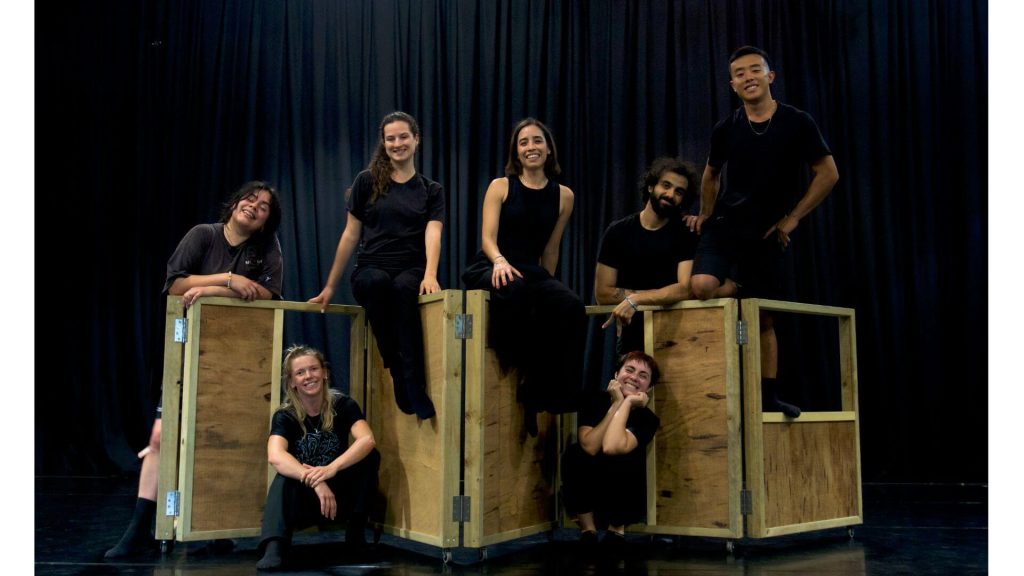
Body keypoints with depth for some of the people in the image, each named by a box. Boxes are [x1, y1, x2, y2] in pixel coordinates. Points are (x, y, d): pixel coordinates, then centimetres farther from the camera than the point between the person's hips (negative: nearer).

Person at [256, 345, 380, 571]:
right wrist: (315, 481, -45)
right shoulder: (284, 416, -10)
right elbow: (276, 457, -30)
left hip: (340, 492, 1)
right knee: (284, 477, -31)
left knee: (370, 456, -24)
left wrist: (331, 469, -43)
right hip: (304, 497, 0)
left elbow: (367, 440, -27)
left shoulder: (343, 405, -8)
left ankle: (356, 529, -14)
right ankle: (273, 548, -48)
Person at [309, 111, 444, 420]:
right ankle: (397, 371, -29)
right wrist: (330, 285, 9)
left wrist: (430, 274, -26)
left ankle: (414, 383, -38)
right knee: (376, 282, -38)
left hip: (412, 270, 0)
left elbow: (433, 234, -5)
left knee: (403, 287, -38)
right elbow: (351, 235, 10)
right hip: (371, 268, 0)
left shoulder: (432, 190, 12)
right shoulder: (367, 181, 10)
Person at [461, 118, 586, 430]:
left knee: (572, 307, -29)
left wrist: (549, 287, 19)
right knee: (513, 289, -42)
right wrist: (500, 261, -27)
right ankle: (522, 371, -20)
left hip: (531, 271, 3)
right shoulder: (500, 187, 6)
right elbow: (488, 238, -6)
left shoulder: (563, 196, 12)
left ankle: (539, 393, -18)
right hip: (489, 269, -3)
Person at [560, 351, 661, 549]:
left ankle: (617, 527, -5)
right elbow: (589, 447, -25)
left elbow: (611, 447, -35)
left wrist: (626, 403, -25)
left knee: (621, 461, -31)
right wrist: (617, 404, -23)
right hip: (587, 499, 2)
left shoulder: (647, 418, -14)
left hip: (624, 502, -1)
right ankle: (588, 528, -10)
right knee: (574, 453, -27)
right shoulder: (595, 399, -8)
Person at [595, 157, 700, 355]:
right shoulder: (618, 231, 3)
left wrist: (635, 299, -23)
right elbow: (602, 294, -3)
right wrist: (662, 295, -9)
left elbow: (686, 289, -14)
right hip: (632, 335, 1)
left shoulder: (686, 234, -1)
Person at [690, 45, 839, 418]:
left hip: (767, 233, -1)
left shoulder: (797, 122, -8)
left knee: (766, 319, 6)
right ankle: (735, 288, 8)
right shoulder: (726, 129, -3)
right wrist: (705, 214, 12)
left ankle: (769, 398, 18)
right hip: (725, 224, 1)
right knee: (702, 286, -27)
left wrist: (792, 217, -7)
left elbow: (828, 174, -4)